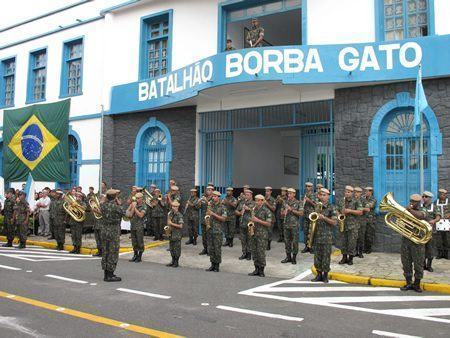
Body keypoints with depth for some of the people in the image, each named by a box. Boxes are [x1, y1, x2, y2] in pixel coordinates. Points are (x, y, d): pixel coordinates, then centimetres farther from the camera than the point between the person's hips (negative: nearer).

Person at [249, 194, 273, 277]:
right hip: (253, 233, 7)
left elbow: (269, 224, -11)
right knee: (254, 252, 8)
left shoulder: (267, 211, -7)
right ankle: (256, 269, 17)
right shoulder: (254, 210, 13)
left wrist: (258, 220, -17)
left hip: (262, 235, -6)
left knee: (261, 253, -5)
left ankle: (261, 271, 5)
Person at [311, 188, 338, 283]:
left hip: (327, 236, -5)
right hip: (316, 235, 5)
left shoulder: (331, 207, -4)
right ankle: (319, 274, 19)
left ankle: (325, 275, 12)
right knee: (317, 256, 8)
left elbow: (335, 222, -10)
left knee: (326, 257, 0)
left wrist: (324, 218, -20)